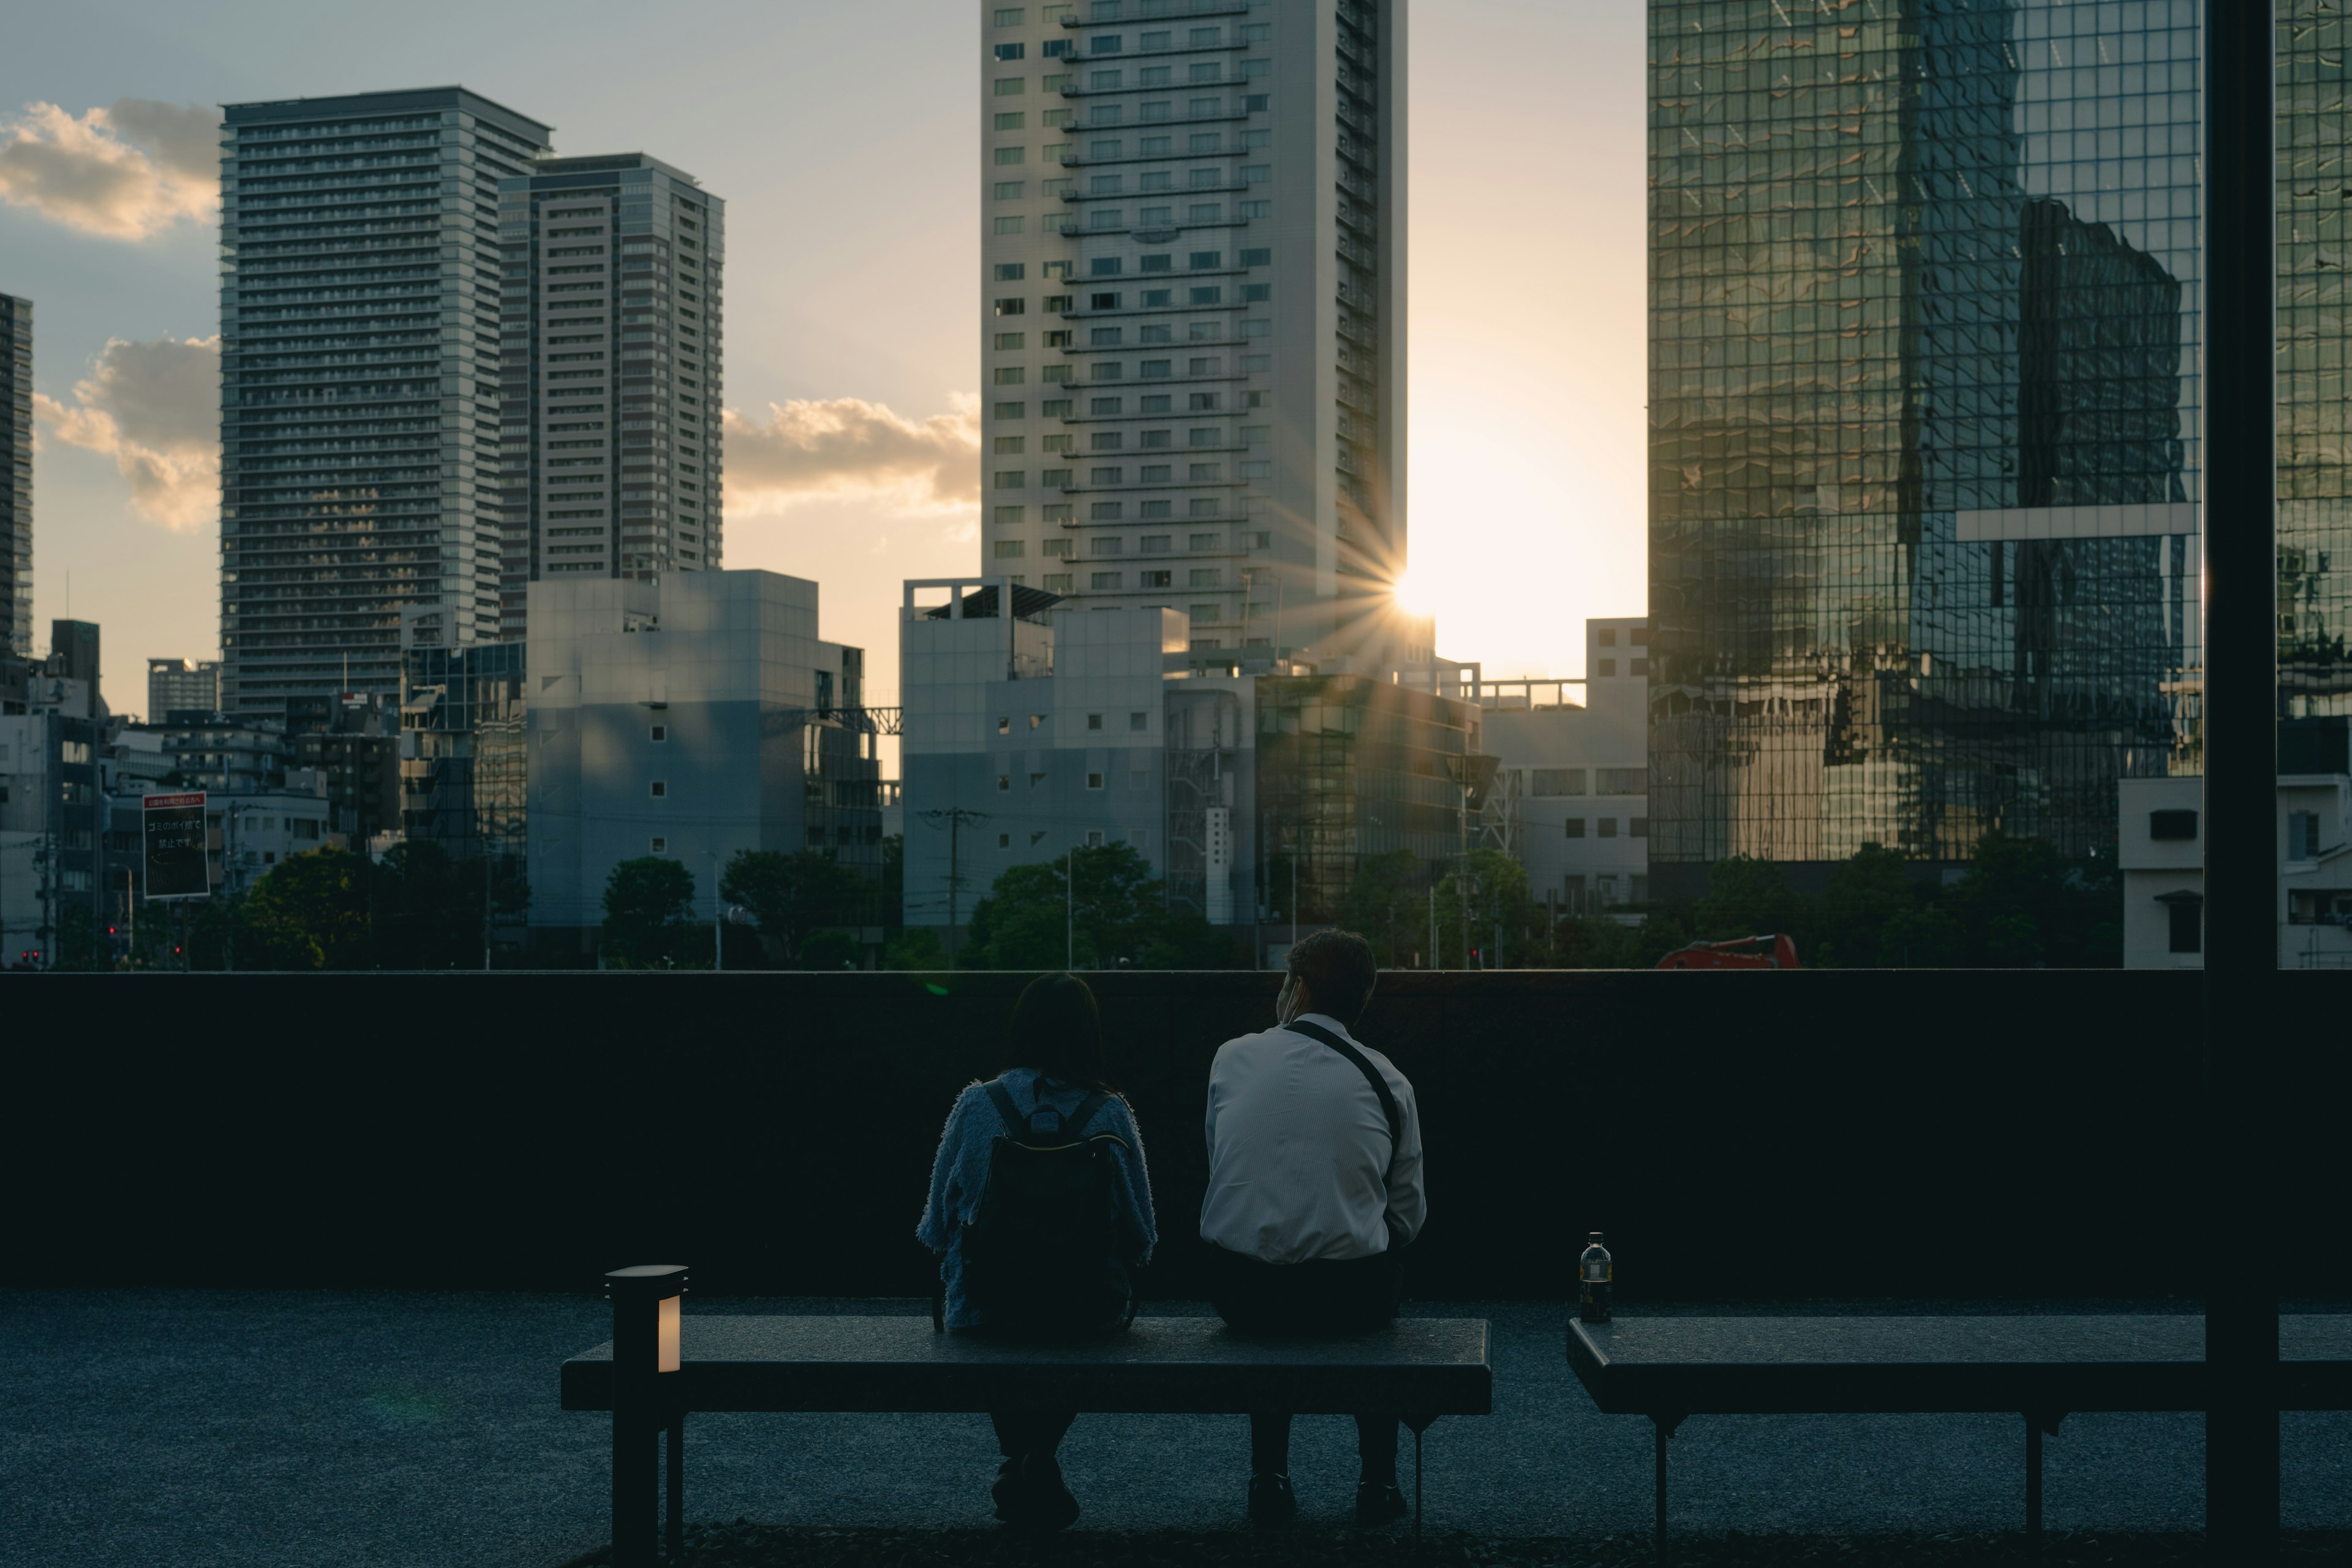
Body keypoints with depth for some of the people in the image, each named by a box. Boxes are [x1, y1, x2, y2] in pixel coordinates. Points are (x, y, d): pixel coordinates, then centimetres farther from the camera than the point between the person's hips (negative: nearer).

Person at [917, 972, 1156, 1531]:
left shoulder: (976, 1106, -9)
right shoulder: (1109, 1113, -9)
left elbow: (938, 1227, 1)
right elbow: (1139, 1238, -2)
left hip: (986, 1309, 0)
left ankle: (1019, 1458, 30)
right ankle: (1042, 1456, 22)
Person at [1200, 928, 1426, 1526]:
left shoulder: (1231, 1057, 3)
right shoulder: (1389, 1083, 0)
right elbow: (1409, 1212, 6)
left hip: (1238, 1293, 1)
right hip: (1347, 1295, -1)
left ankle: (1269, 1478, 33)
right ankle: (1378, 1482, 33)